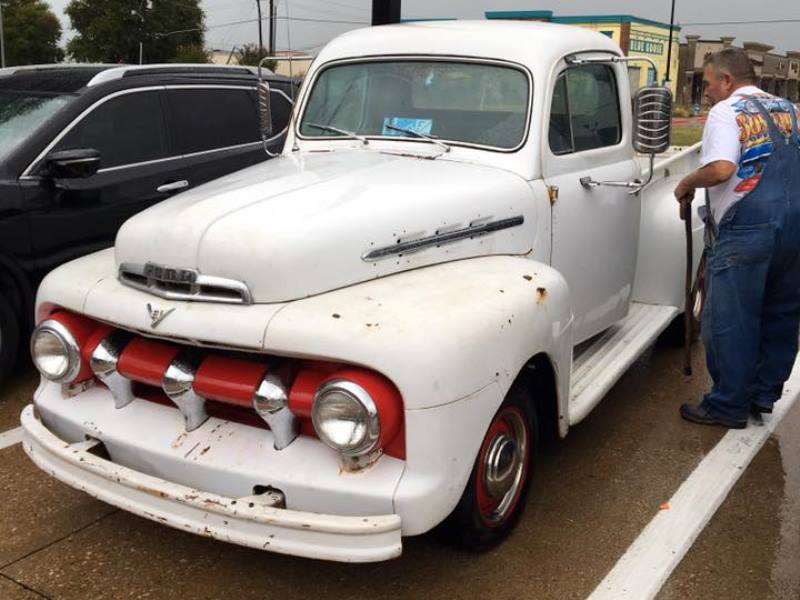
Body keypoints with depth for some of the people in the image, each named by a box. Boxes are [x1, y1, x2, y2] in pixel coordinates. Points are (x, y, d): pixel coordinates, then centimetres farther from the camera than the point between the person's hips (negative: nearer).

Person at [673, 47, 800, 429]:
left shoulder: (727, 111, -7)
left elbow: (721, 168, -22)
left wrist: (687, 184, -6)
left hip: (746, 228, -8)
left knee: (729, 320, 1)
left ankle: (728, 406, 7)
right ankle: (765, 395, 25)